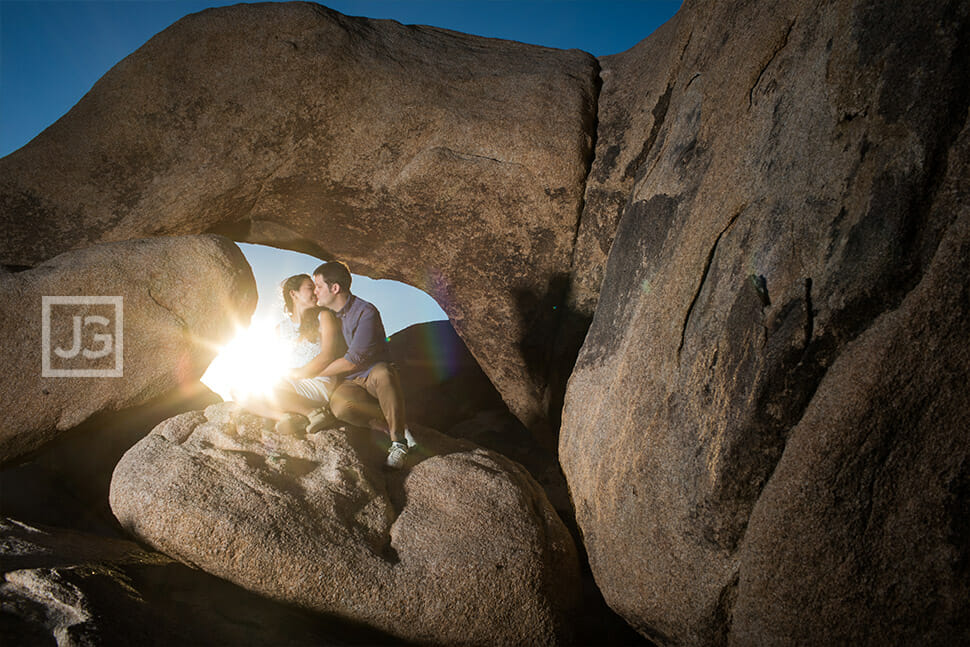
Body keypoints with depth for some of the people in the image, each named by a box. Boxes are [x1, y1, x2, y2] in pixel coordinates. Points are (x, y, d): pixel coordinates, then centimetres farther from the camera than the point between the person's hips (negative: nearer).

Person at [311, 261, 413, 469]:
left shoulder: (366, 312, -13)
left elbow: (353, 361, -17)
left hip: (374, 375, -4)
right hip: (349, 383, 4)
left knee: (382, 373, -43)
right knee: (340, 405, -35)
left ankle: (398, 440, -30)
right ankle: (397, 425, -19)